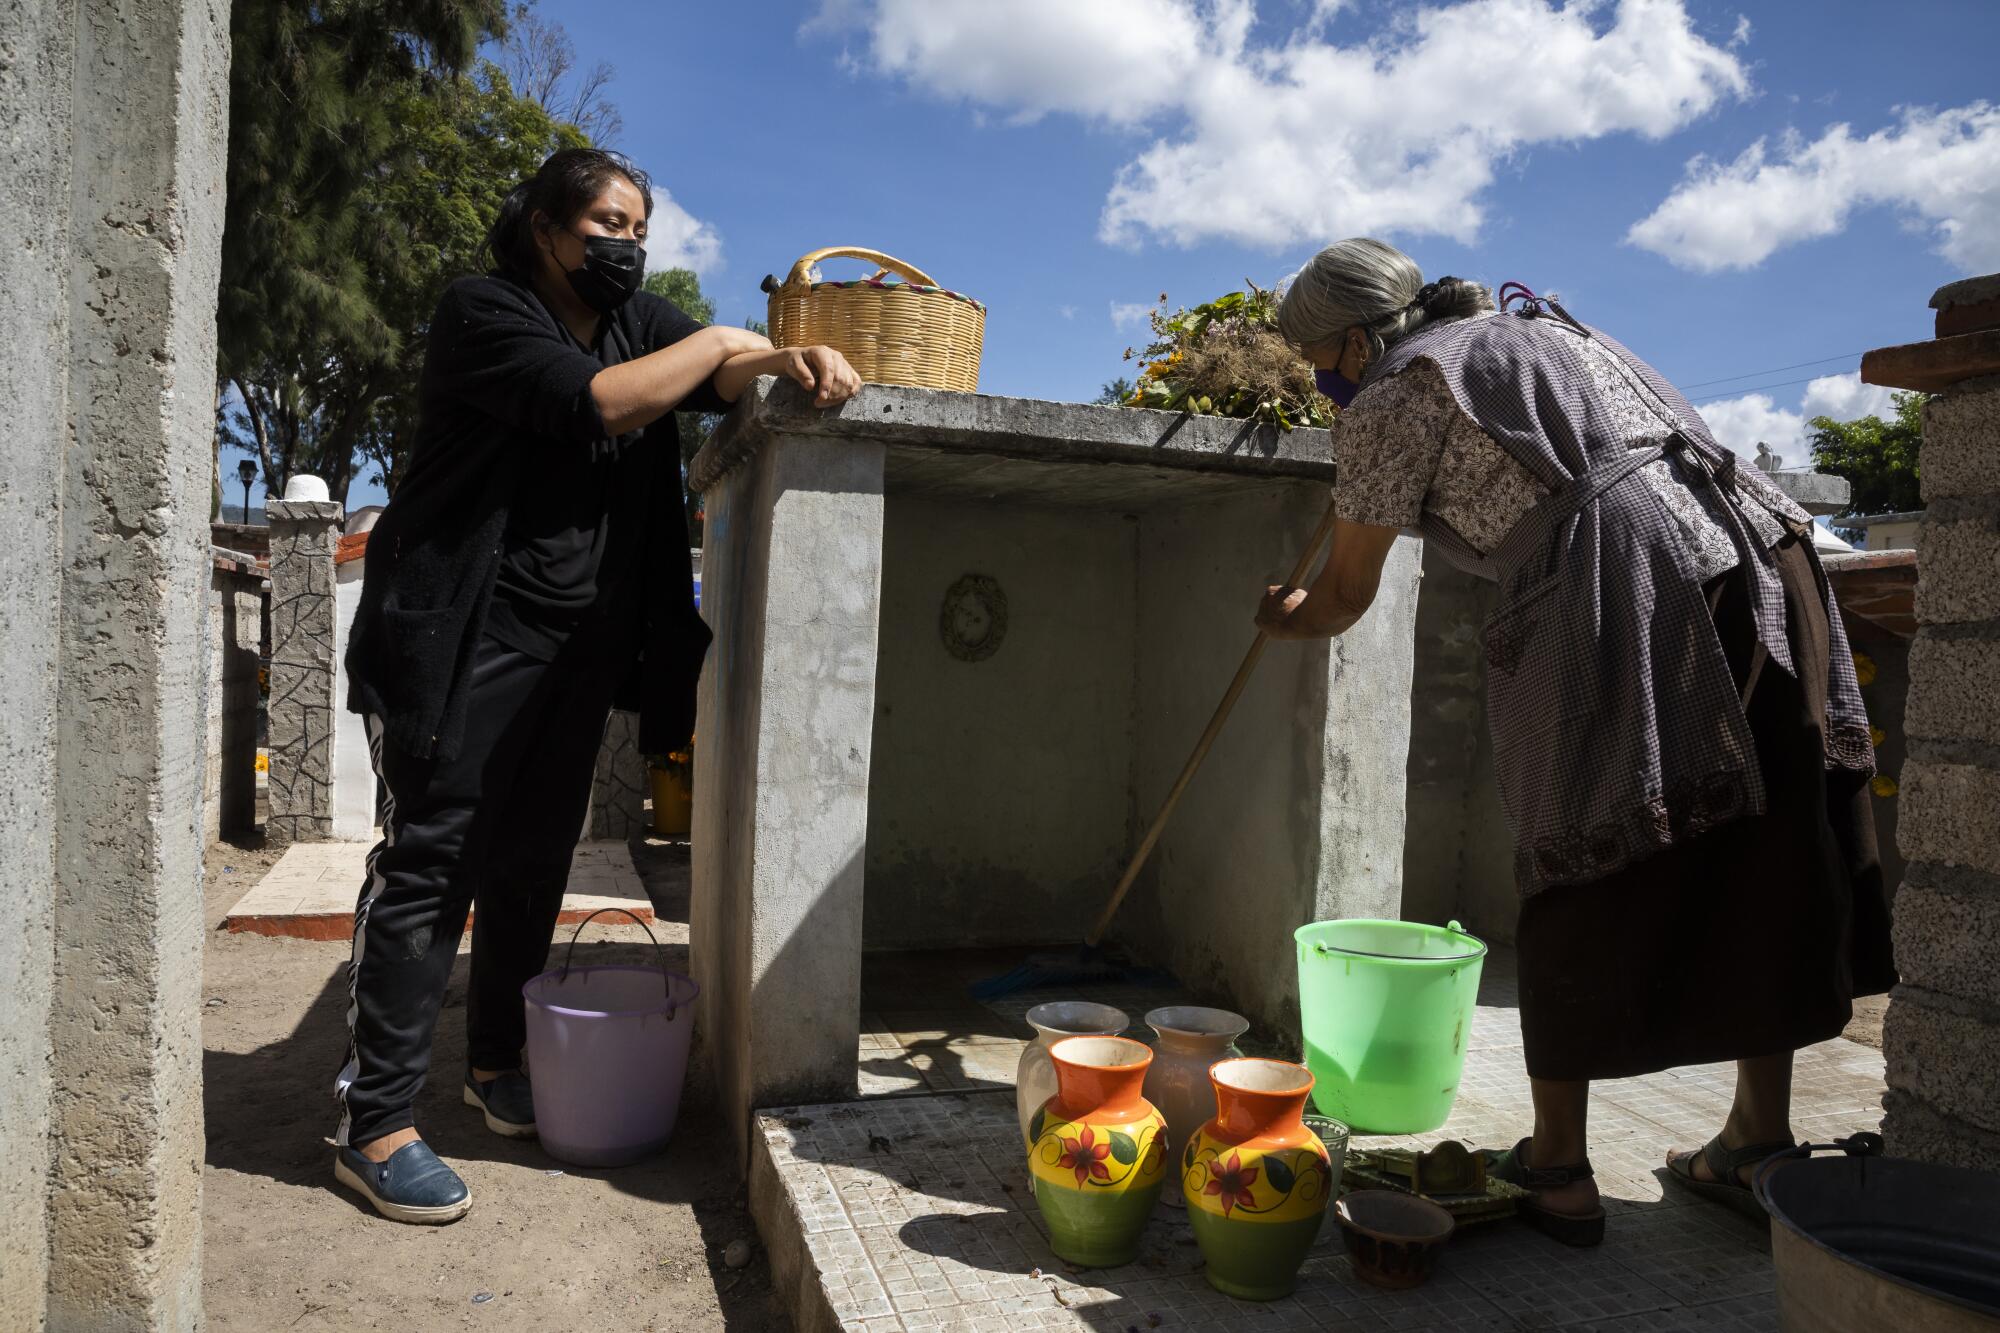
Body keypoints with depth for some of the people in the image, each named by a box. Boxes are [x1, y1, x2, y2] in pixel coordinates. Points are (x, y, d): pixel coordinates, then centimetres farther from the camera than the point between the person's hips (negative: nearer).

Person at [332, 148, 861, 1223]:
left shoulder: (639, 321, 15)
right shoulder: (482, 313, -6)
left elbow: (717, 378, 3)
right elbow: (594, 404, -21)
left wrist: (787, 361, -18)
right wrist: (718, 343, -12)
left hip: (579, 641, 7)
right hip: (466, 634, -6)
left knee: (532, 861, 12)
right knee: (430, 860, -6)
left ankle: (496, 1062, 28)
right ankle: (373, 1124, 2)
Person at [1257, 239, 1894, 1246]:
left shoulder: (1391, 397, 4)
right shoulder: (1534, 326, 27)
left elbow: (1345, 596, 9)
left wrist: (1282, 619, 30)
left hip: (1619, 593, -8)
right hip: (1753, 547, 8)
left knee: (1579, 880, 4)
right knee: (1760, 867, 13)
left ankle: (1557, 1171, 17)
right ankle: (1758, 1147, 26)